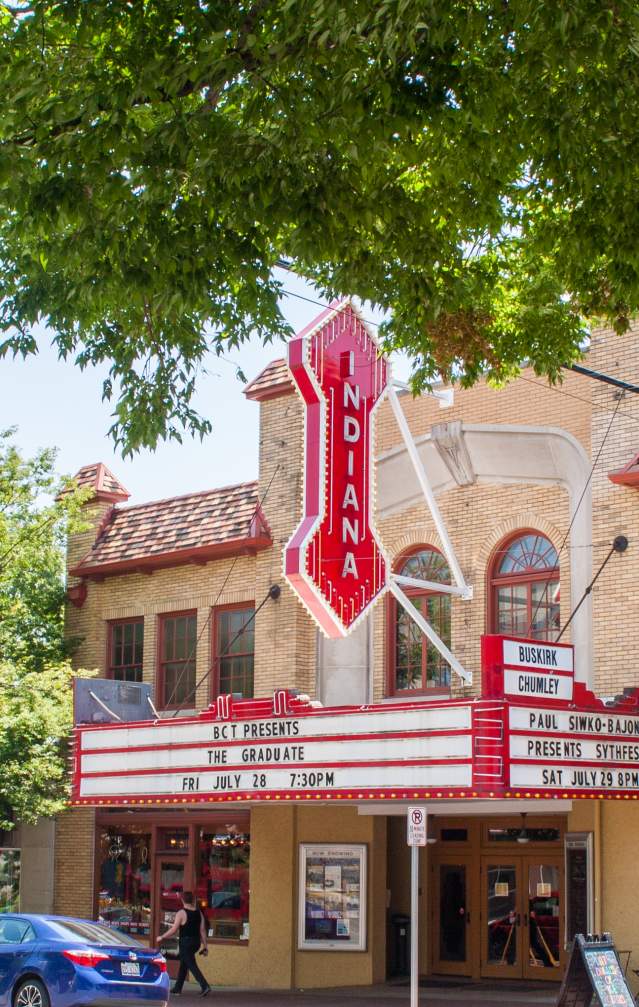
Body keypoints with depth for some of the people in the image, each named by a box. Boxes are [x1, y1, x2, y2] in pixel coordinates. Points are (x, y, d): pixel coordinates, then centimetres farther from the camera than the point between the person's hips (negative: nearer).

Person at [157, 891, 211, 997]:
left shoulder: (181, 913, -12)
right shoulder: (199, 912, 6)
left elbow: (173, 930, -14)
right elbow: (202, 930, 6)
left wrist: (162, 937, -1)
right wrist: (204, 946, 8)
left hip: (185, 942, -7)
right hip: (196, 942, 7)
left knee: (192, 965, -8)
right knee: (183, 964, 19)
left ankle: (205, 986, -21)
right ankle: (177, 988, 24)